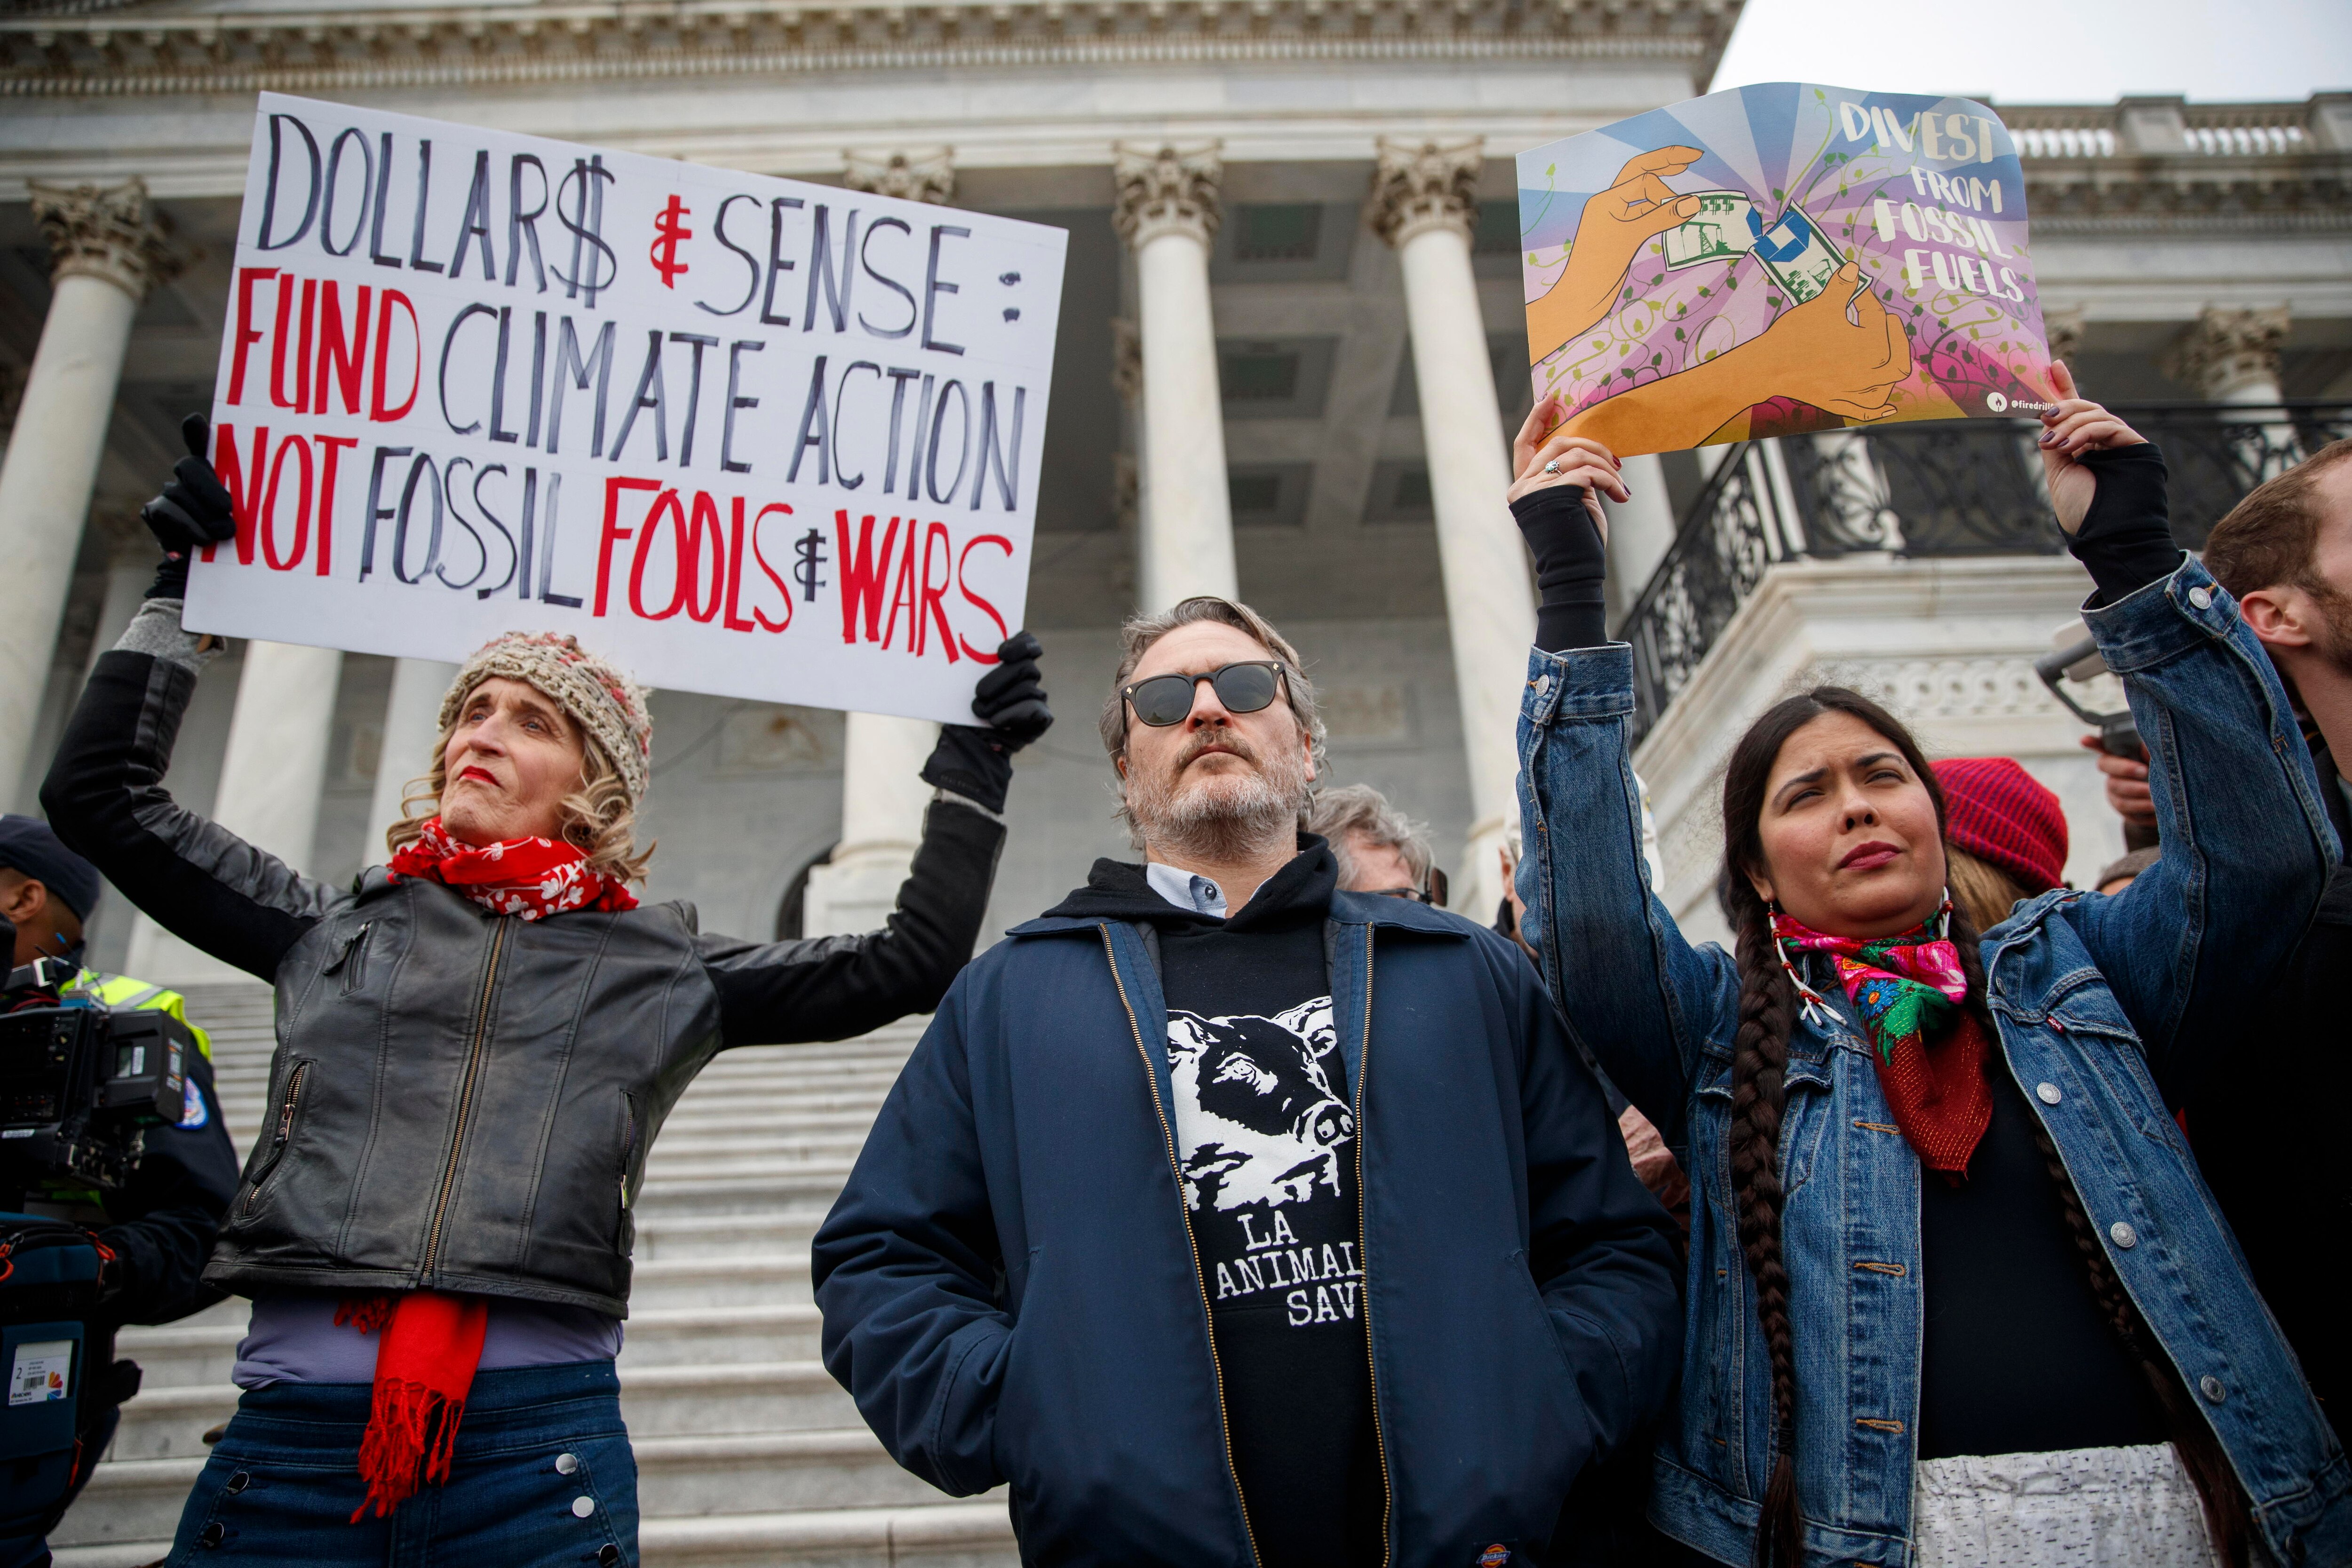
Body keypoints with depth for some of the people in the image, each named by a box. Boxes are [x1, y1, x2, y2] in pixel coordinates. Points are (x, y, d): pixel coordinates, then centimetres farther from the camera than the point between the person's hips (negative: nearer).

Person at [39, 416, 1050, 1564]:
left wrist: (971, 770, 9)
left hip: (538, 1438, -1)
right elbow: (104, 792, 20)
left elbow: (908, 963, 10)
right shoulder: (336, 926, 14)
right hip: (292, 1426, 2)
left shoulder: (665, 963, 9)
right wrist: (182, 594, 16)